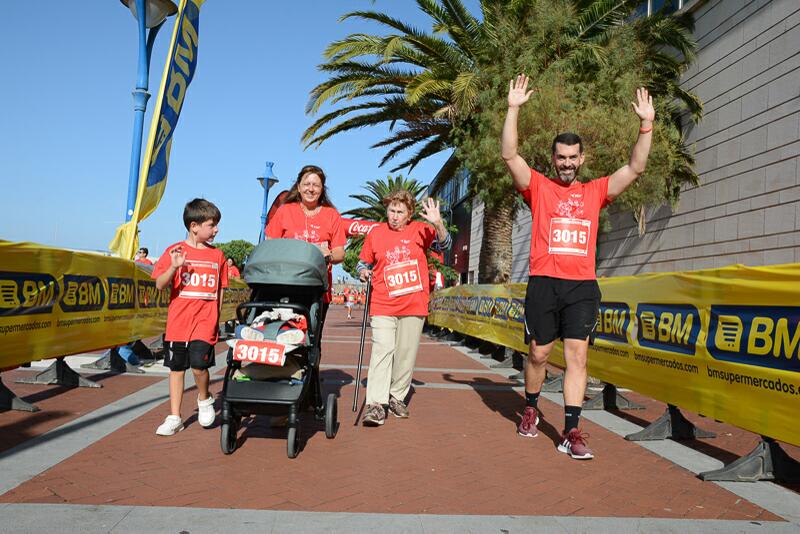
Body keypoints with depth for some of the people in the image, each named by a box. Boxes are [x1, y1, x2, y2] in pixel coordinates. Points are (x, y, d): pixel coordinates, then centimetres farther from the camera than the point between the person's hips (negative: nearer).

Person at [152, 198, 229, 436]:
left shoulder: (217, 255, 6)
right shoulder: (174, 251, 1)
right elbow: (159, 285, -4)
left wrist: (216, 318, 10)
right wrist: (174, 267, -20)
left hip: (205, 321, 0)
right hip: (178, 321, 0)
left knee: (199, 364, -15)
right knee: (176, 368, 8)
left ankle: (204, 399, 15)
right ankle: (174, 418, 20)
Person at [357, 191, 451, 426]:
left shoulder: (420, 230, 4)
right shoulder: (375, 233, 5)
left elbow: (444, 243, -9)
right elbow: (363, 262, 15)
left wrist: (437, 223, -26)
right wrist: (363, 272, -6)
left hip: (414, 305, 1)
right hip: (382, 305, -1)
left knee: (406, 353, 8)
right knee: (382, 350, -10)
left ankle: (397, 397, 23)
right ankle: (375, 403, -9)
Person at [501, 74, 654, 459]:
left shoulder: (595, 192, 15)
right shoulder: (538, 187, 8)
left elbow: (635, 167, 9)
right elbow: (509, 155, -3)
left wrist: (646, 124, 1)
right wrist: (514, 108, -10)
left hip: (583, 286, 2)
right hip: (544, 283, -1)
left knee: (577, 354, -4)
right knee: (538, 353, 6)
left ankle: (571, 432, 0)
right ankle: (530, 409, 31)